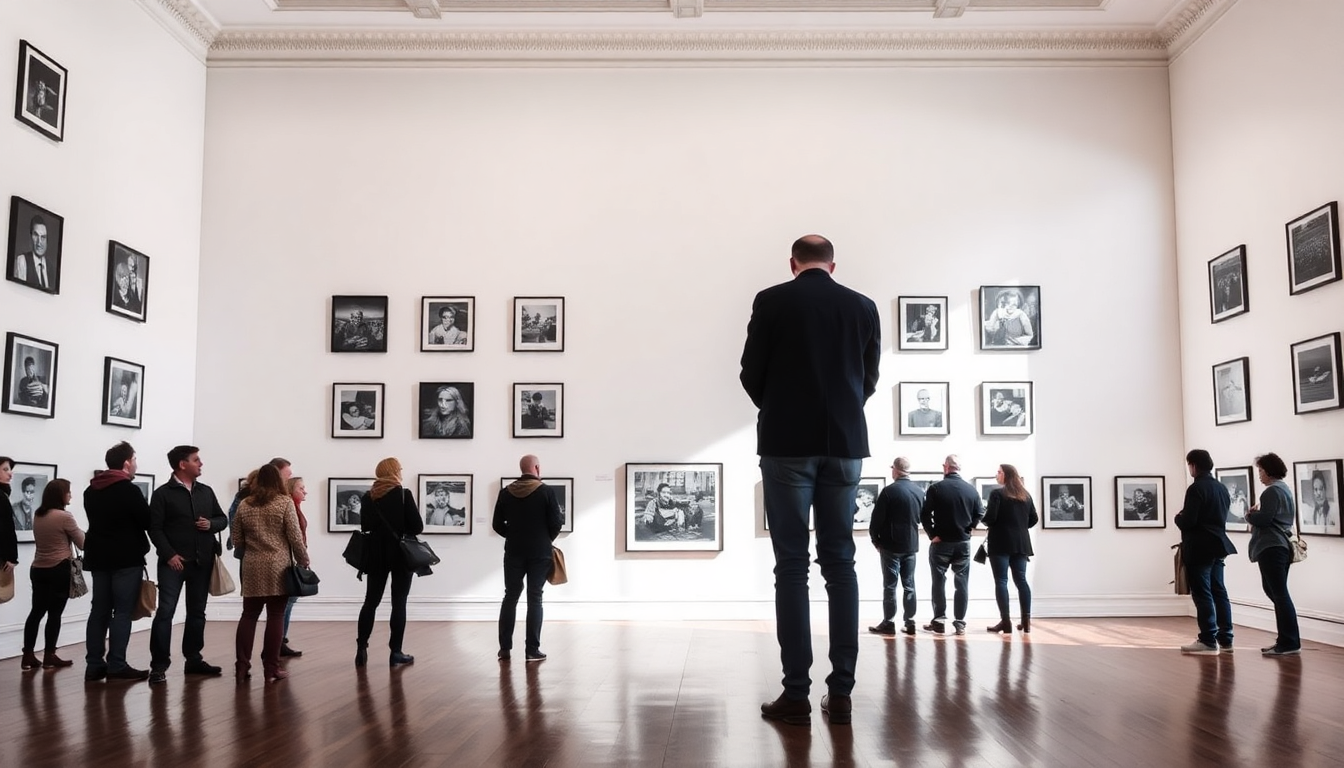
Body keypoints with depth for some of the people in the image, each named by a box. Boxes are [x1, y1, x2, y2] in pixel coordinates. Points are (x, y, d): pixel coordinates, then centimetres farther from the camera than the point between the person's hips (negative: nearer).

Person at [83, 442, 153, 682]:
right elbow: (148, 521, -9)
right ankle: (116, 666, -5)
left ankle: (94, 664, 9)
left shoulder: (90, 491, 12)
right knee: (122, 611, -4)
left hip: (98, 557, 7)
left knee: (99, 611, 9)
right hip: (126, 558, -7)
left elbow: (97, 521, 15)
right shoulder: (129, 490, -13)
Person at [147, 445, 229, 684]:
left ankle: (193, 659, 20)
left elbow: (223, 519, 17)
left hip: (202, 562, 5)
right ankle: (159, 665, -4)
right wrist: (169, 554, -17)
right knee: (165, 611, -8)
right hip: (174, 562, -5)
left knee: (197, 612, 11)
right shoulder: (163, 493, -3)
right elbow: (155, 528, -8)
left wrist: (211, 524, -6)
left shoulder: (206, 491, 12)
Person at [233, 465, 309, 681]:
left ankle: (242, 666, 8)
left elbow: (237, 540, 11)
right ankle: (271, 668, 3)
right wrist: (304, 563, 3)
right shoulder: (284, 502, -5)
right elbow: (295, 537, -7)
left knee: (249, 614, 10)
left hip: (251, 567, 4)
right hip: (278, 567, -4)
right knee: (275, 616, 0)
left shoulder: (244, 505, 8)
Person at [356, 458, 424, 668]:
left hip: (376, 554, 4)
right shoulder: (404, 494, -10)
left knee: (371, 601, 12)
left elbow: (365, 526, 8)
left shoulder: (368, 497, 2)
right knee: (398, 603, 1)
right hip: (401, 554, -4)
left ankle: (361, 648, 9)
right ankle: (395, 652, 2)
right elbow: (417, 526, -11)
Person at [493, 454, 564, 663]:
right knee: (534, 598, 1)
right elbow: (556, 524, -9)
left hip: (514, 551, 3)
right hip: (539, 552, -3)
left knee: (510, 596, 10)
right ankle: (532, 650, 0)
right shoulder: (547, 491, -8)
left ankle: (504, 648, 10)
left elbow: (497, 524, 3)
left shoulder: (506, 492, 1)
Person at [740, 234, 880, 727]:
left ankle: (796, 694, -1)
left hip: (787, 444, -2)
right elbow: (869, 380, 10)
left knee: (791, 567, 0)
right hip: (844, 445, 3)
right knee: (840, 564, 6)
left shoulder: (771, 302, -2)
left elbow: (751, 375, 1)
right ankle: (840, 691, 6)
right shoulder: (863, 307, 6)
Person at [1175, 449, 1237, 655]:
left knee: (1202, 594, -5)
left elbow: (1187, 521, -21)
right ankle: (1225, 638, 17)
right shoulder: (1222, 488, 12)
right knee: (1218, 591, 13)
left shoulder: (1196, 488, -16)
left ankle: (1209, 641, -4)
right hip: (1217, 545, 9)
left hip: (1199, 549, -9)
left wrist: (1178, 517, 0)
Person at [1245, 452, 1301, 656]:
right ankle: (1286, 639, 17)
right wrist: (1256, 514, 8)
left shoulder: (1272, 490, -14)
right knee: (1277, 592, 14)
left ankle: (1290, 643, -6)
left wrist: (1249, 515, -1)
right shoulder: (1284, 488, 18)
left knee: (1279, 594, -7)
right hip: (1281, 545, 11)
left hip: (1271, 547, -11)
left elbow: (1263, 518, -20)